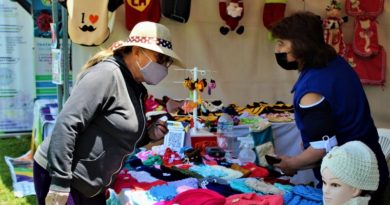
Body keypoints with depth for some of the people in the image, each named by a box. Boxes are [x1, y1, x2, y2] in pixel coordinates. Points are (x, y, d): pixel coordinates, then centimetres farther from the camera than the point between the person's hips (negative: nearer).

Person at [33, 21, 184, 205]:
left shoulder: (135, 88, 9)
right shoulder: (107, 74, -19)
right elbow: (66, 125, -24)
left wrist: (148, 134, 1)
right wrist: (60, 184, -25)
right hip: (59, 176, -9)